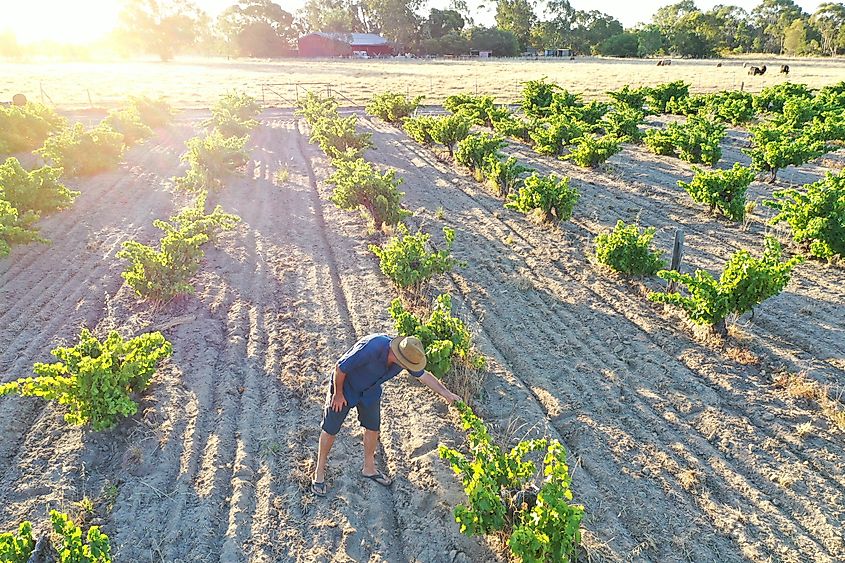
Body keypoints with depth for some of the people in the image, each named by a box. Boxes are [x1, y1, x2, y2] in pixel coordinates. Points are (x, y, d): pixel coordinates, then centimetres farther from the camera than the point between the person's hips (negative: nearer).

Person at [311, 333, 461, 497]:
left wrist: (447, 394, -9)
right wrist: (338, 394, -17)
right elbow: (340, 368, -30)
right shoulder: (371, 348, -43)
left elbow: (424, 376, -5)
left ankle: (369, 468, 36)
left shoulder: (406, 355, -22)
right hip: (345, 385, -5)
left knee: (373, 428, 14)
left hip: (370, 391, 6)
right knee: (330, 429, 7)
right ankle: (319, 471, 27)